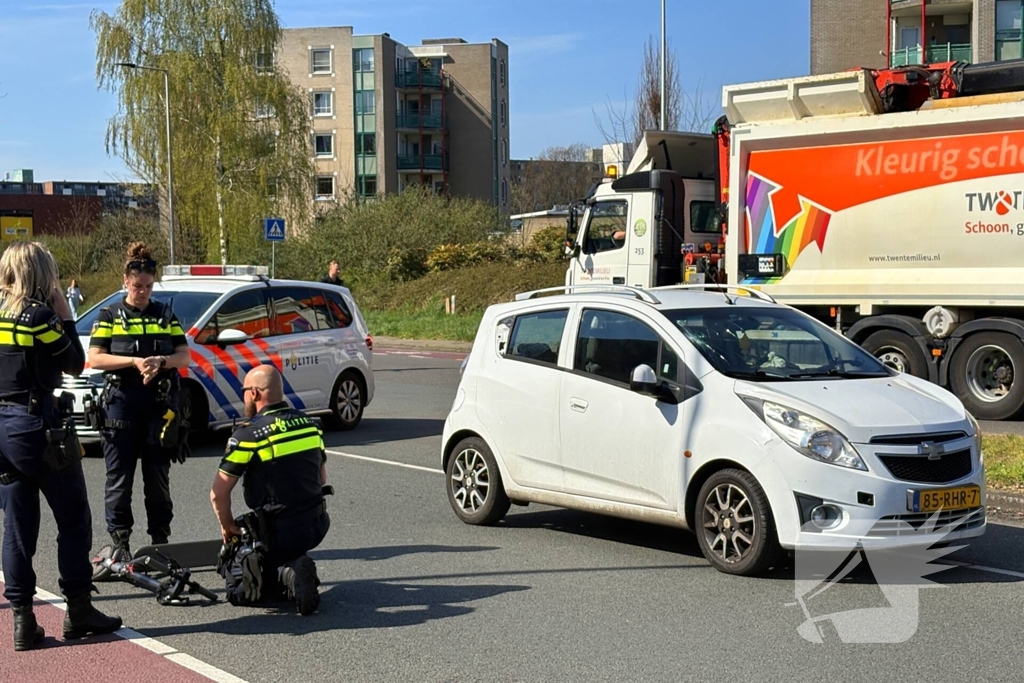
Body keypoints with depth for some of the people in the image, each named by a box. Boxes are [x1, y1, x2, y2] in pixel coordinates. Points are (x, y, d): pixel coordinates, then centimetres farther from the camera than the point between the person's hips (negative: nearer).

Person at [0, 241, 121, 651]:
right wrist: (65, 316, 2)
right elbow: (75, 365, -5)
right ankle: (79, 610, 10)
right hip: (36, 424, -6)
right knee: (73, 520, 6)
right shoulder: (39, 314, -12)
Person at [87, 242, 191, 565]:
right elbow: (95, 359, -4)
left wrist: (161, 361, -15)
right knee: (119, 476, -1)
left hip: (159, 404, 2)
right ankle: (120, 542, 5)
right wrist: (134, 361, -17)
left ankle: (160, 538, 15)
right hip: (121, 403, -2)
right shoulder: (110, 316, 5)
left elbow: (184, 356, 6)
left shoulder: (165, 315, 11)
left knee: (158, 476, 7)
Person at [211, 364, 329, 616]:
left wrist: (228, 527, 5)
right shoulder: (310, 425, 5)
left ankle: (286, 575, -13)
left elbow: (218, 493, -12)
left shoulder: (248, 435, -14)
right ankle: (293, 570, 4)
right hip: (318, 527, 6)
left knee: (236, 585, 15)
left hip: (278, 534, -6)